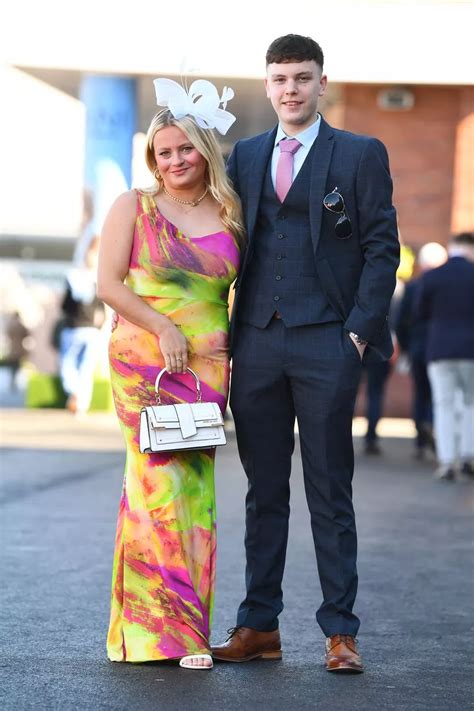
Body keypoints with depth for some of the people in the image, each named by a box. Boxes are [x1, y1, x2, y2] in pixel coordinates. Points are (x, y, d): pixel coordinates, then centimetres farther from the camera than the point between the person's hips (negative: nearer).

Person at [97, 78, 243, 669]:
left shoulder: (228, 216, 11)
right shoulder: (133, 207, 4)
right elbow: (108, 283, -2)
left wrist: (236, 352, 6)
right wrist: (162, 327, -10)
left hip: (208, 365, 3)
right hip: (143, 361, -3)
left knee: (194, 484, 0)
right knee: (160, 482, -8)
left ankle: (182, 624, 6)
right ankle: (167, 629, -2)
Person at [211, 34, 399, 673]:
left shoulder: (362, 155, 3)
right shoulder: (244, 157, 14)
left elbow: (382, 248, 0)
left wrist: (360, 331, -8)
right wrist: (228, 332, 6)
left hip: (326, 344, -3)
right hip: (256, 343, 4)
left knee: (330, 494, 0)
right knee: (264, 493, 8)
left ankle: (340, 632, 5)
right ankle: (259, 626, 13)